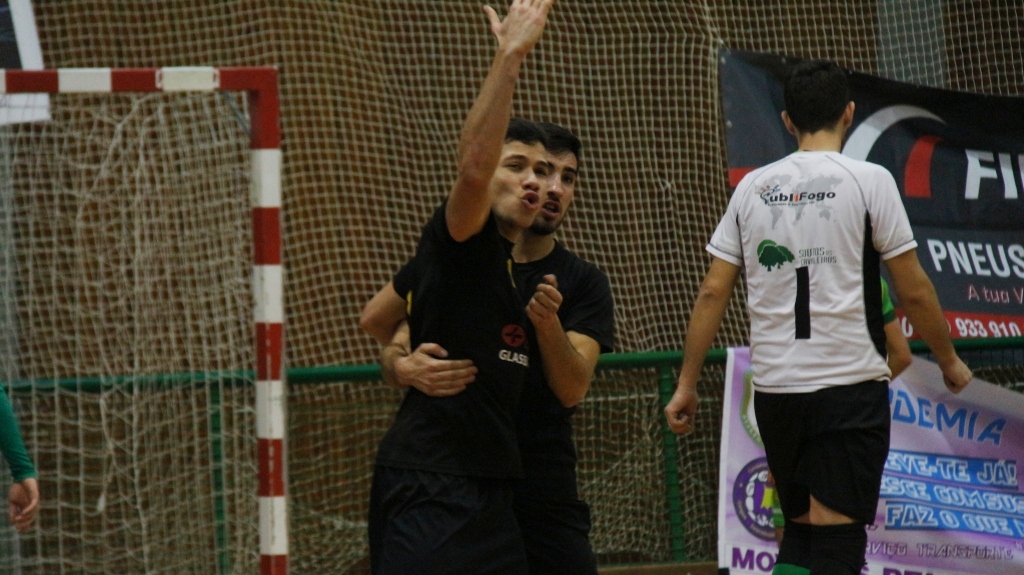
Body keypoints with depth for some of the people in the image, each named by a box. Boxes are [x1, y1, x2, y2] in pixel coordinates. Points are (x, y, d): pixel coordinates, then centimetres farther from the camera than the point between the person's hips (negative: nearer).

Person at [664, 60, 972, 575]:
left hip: (773, 386, 4)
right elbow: (913, 292, -3)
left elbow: (713, 292, 7)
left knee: (800, 531, 17)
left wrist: (686, 386, 12)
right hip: (849, 383, -4)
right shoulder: (868, 181, -4)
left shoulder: (753, 187, 8)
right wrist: (949, 362, 12)